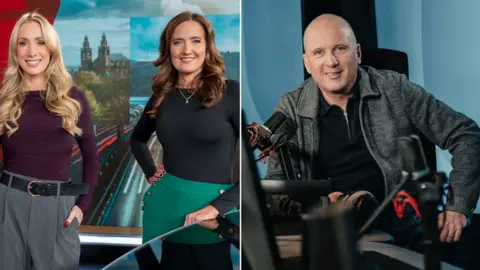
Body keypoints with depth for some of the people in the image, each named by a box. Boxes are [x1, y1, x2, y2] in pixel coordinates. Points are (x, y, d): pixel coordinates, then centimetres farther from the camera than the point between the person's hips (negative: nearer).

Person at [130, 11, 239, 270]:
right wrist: (151, 174, 10)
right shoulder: (162, 96, 5)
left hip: (208, 212, -4)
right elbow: (137, 139, 26)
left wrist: (217, 207, -17)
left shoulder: (230, 92, -9)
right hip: (164, 206, 4)